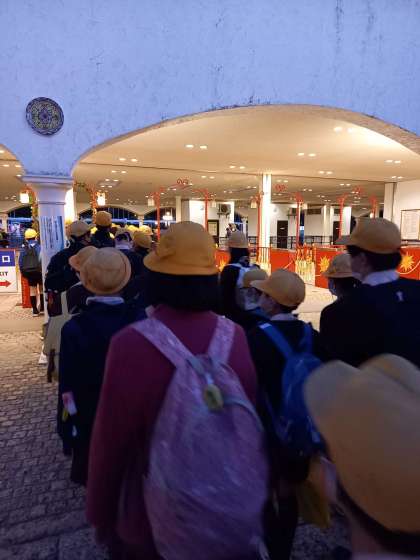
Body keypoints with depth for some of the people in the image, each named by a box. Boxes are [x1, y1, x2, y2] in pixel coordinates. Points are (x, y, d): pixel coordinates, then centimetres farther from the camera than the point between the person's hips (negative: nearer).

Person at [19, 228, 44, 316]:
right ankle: (42, 309, 11)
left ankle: (35, 310, 9)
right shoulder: (38, 246, -6)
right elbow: (41, 259, -13)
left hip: (28, 271, 4)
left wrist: (22, 271, 16)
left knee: (32, 290, 8)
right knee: (41, 289, 10)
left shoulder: (24, 248, 7)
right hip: (38, 271, -3)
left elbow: (20, 261, 8)